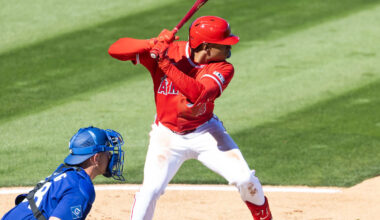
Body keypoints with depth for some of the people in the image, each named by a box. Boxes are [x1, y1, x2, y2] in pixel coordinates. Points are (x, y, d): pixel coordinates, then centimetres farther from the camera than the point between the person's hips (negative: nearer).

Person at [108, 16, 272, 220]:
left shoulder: (223, 69, -16)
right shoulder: (167, 50, -17)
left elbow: (199, 94, -37)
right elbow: (115, 50, -23)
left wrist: (166, 65, -43)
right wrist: (153, 43, -39)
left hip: (205, 133, 1)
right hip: (167, 135, -1)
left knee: (245, 180, -6)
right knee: (150, 189, -17)